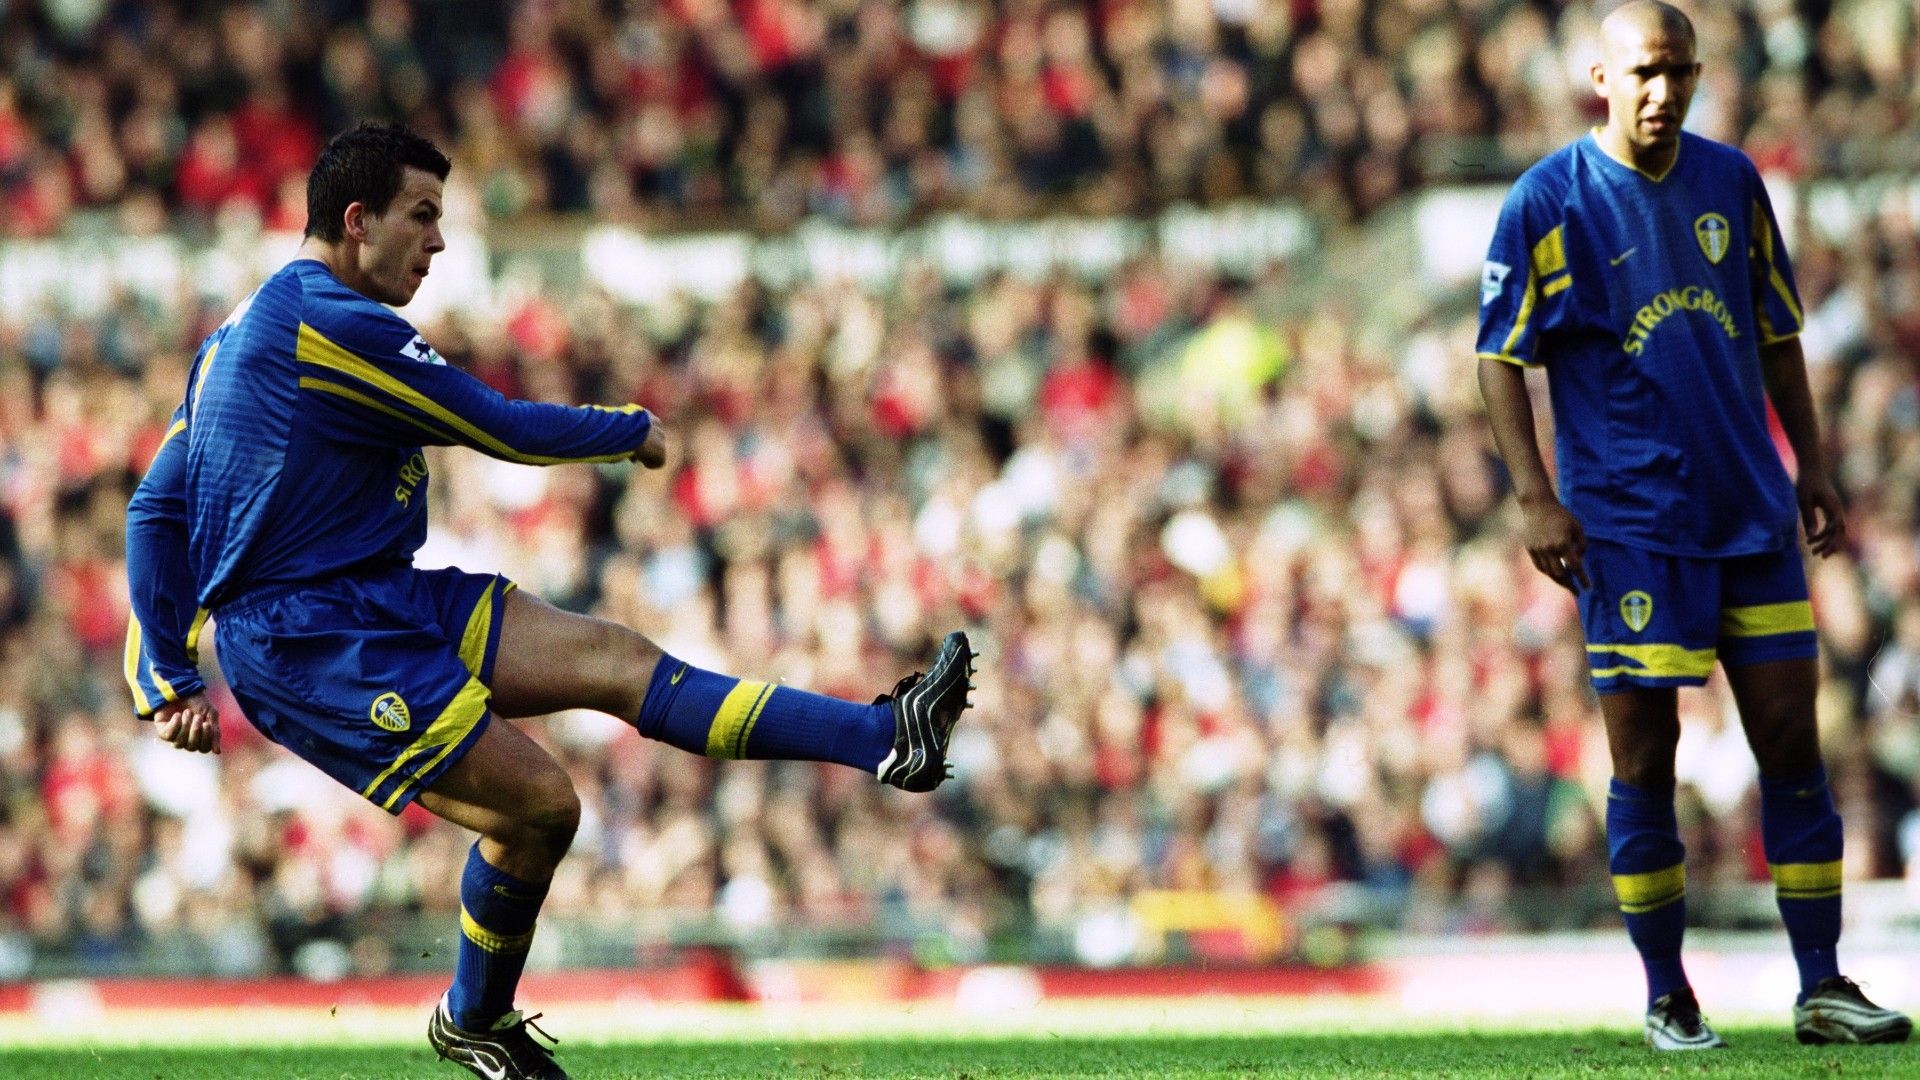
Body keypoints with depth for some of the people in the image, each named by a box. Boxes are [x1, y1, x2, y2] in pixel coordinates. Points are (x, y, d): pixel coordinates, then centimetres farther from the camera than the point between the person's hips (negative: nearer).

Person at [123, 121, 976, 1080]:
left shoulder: (241, 334, 18)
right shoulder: (335, 323, -15)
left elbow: (156, 510, 18)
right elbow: (503, 427, -10)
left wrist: (167, 677, 16)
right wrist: (634, 431, 8)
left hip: (379, 602, 10)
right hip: (309, 642, -10)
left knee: (613, 656, -4)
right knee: (536, 802, -13)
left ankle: (886, 738, -13)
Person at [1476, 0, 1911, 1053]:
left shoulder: (1732, 182, 8)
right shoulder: (1548, 201, -5)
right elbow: (1499, 356, -3)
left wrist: (1811, 470, 14)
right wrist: (1536, 499, -10)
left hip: (1753, 517, 4)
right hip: (1627, 523, -4)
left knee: (1791, 740, 1)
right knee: (1644, 757, -1)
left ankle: (1821, 986, 5)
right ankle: (1667, 998, 10)